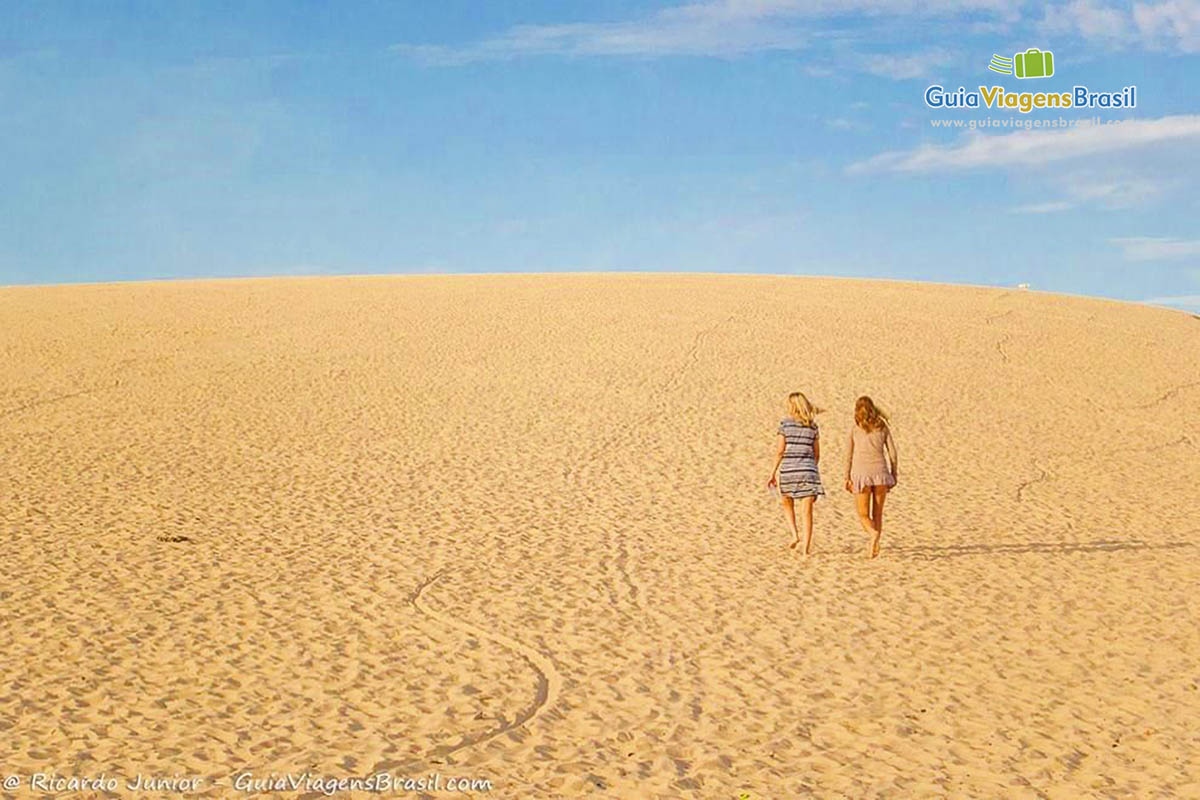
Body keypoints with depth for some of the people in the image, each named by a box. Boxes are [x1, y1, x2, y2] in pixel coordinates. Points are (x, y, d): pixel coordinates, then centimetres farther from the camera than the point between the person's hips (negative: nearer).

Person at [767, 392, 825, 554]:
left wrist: (773, 473, 0)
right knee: (806, 511, 2)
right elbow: (817, 454, 9)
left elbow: (780, 451, -5)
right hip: (808, 470, 2)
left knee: (787, 505, 21)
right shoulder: (813, 426, 7)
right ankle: (807, 548, -1)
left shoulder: (785, 423, -3)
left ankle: (794, 534, 6)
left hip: (788, 469, -2)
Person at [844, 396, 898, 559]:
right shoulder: (883, 427, 7)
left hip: (861, 473, -2)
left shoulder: (855, 429, 2)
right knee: (877, 514, 12)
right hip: (880, 471, 2)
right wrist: (893, 474, 13)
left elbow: (849, 455, 0)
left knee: (863, 515, 6)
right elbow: (892, 452, 5)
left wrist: (847, 478, 4)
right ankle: (874, 550, 6)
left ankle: (874, 533, -24)